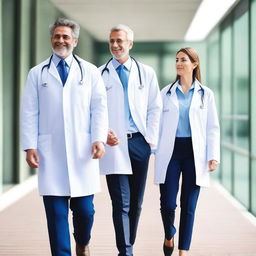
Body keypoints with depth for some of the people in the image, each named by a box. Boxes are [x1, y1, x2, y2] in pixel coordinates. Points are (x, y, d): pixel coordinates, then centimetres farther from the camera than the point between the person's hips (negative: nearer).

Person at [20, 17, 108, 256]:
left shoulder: (90, 72, 10)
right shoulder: (37, 73, 10)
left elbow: (99, 108, 5)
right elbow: (29, 113, 7)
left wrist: (99, 139, -7)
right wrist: (30, 146, -2)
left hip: (83, 151, 0)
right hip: (50, 152, 0)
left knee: (85, 209, 3)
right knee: (56, 211, -1)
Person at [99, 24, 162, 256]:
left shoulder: (146, 73, 10)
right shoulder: (100, 75, 5)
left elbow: (155, 108, 10)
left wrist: (151, 139, 1)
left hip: (139, 142, 2)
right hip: (114, 144, -2)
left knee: (136, 202, 9)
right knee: (121, 202, -7)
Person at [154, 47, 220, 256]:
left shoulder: (206, 94, 7)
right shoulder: (166, 93, 9)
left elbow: (213, 128, 5)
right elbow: (158, 123, 7)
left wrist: (213, 156, -4)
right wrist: (155, 150, -2)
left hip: (194, 153, 0)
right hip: (170, 151, 0)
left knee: (189, 205, 2)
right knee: (168, 203, -4)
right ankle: (169, 236, 26)